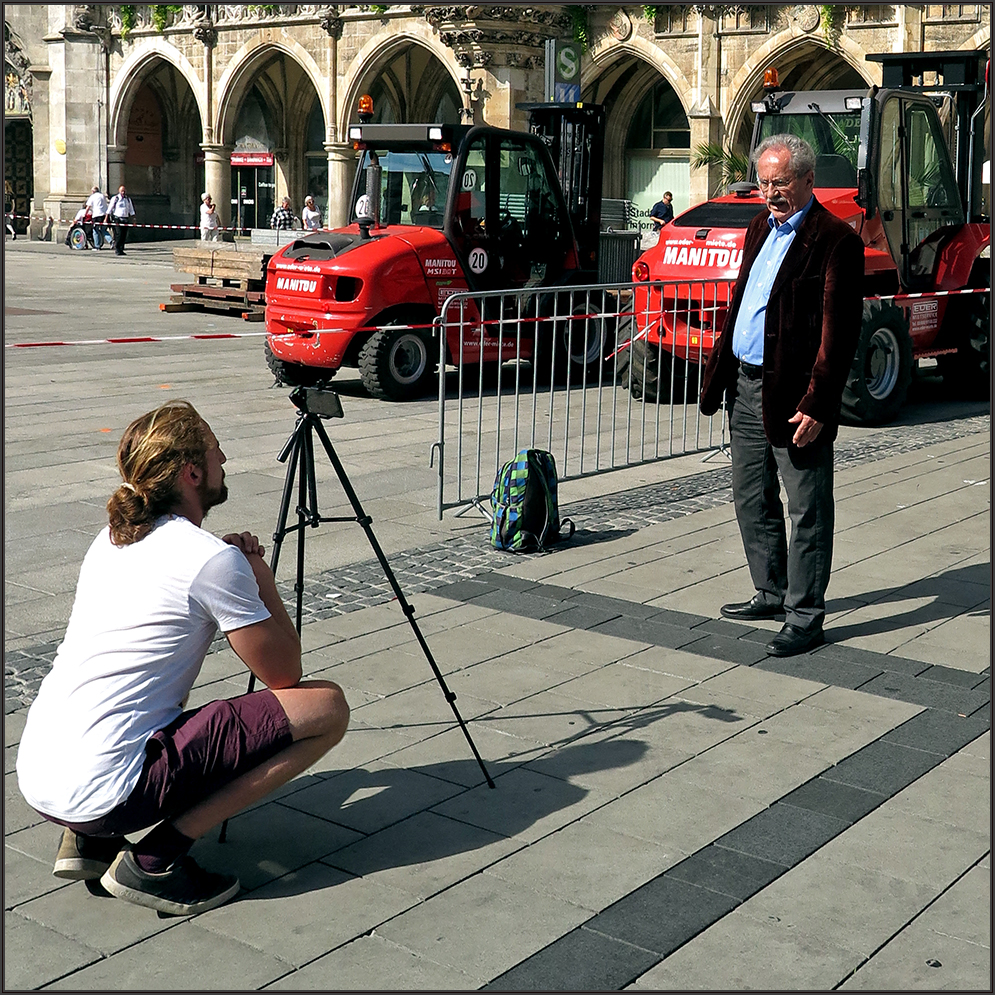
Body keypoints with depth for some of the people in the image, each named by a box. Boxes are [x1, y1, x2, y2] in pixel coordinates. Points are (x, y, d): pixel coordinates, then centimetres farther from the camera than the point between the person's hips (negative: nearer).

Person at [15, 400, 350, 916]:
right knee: (326, 706, -6)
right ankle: (156, 860, -5)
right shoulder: (213, 560, -10)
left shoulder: (111, 539, 14)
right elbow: (284, 674, -1)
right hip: (103, 792, -9)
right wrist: (258, 569, 10)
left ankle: (89, 840, 17)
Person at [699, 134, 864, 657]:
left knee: (807, 510, 1)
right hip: (746, 386, 9)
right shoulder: (760, 227, 13)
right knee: (752, 499, 17)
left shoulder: (835, 240, -12)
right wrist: (718, 374, 15)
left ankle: (804, 615, 8)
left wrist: (816, 406, -21)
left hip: (794, 395, -8)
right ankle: (771, 592, 32)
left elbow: (838, 332, -16)